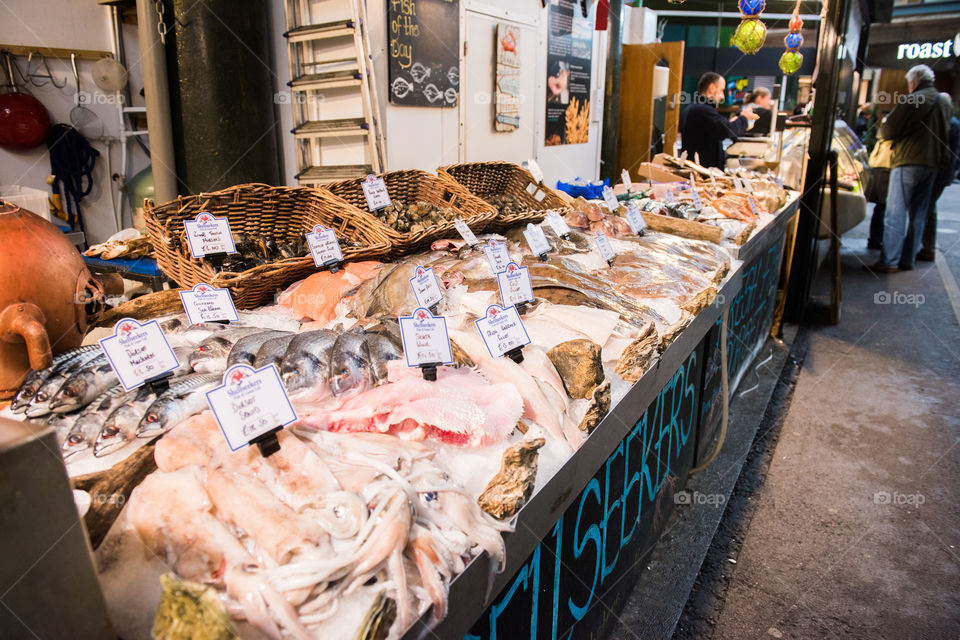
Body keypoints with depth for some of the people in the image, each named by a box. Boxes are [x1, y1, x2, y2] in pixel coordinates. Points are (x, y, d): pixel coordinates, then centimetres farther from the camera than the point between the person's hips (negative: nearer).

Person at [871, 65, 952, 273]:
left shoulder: (911, 101, -10)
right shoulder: (945, 103, 12)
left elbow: (887, 132, -8)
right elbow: (943, 133, 21)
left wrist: (884, 122, 11)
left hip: (908, 163, -7)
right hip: (932, 164, 7)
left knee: (896, 214, -5)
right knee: (918, 215, 11)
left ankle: (889, 262, -7)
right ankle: (908, 260, 14)